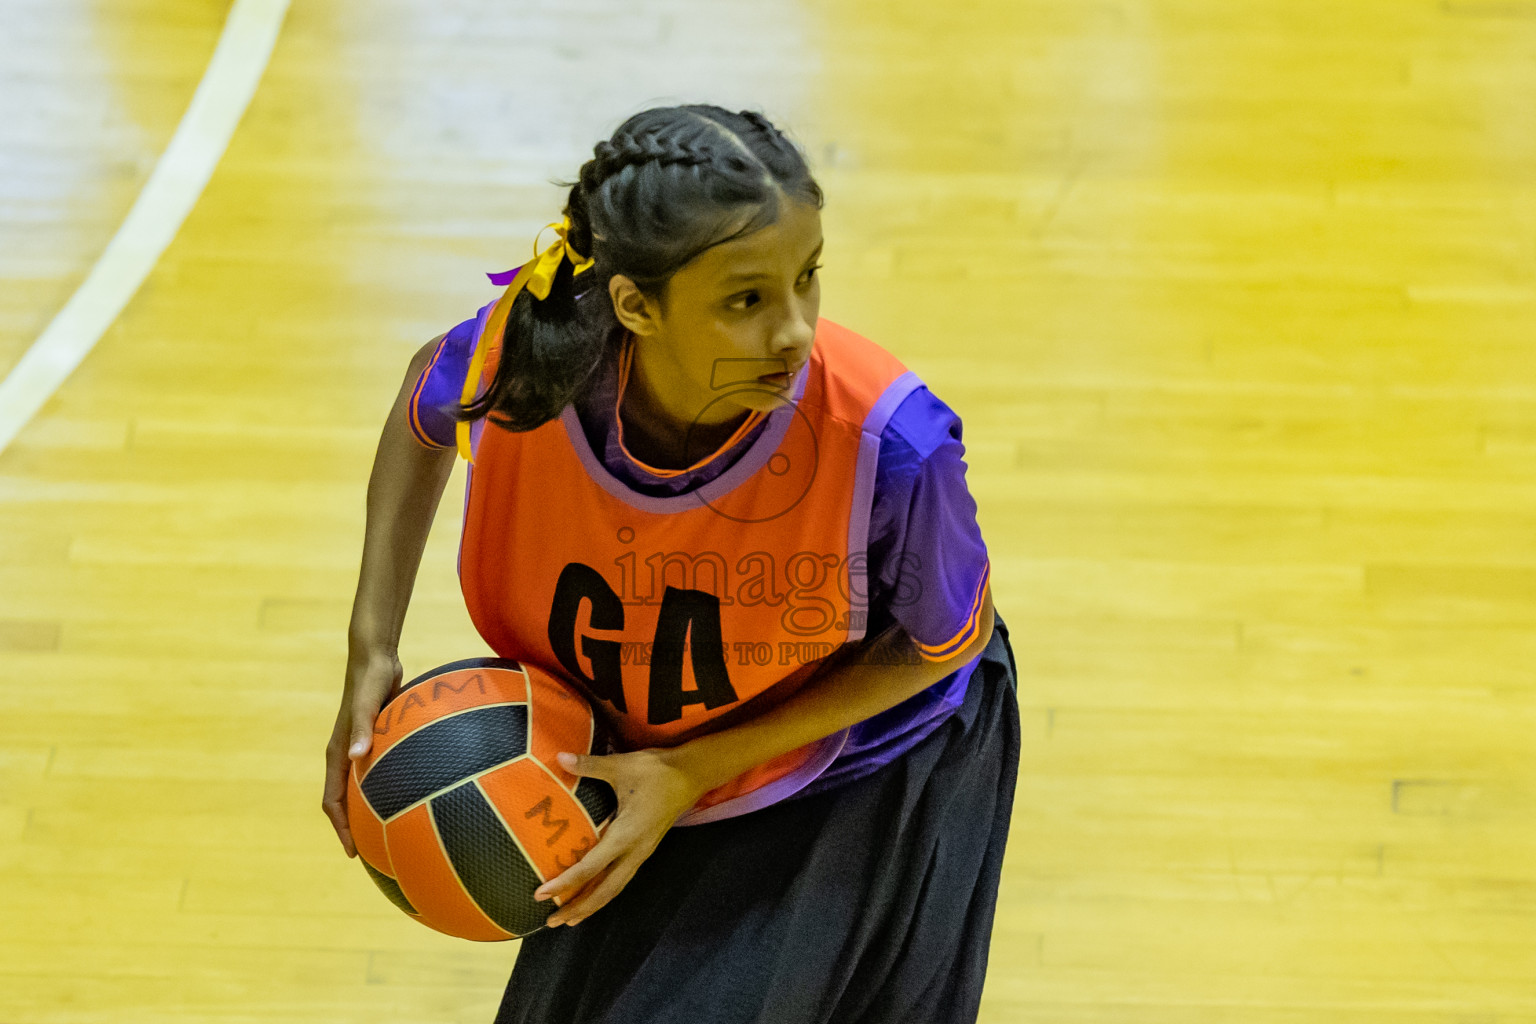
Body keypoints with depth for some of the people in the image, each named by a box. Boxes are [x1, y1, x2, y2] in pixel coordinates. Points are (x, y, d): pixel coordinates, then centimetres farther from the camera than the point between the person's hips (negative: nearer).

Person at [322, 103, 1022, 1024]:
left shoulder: (887, 441, -38)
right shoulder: (530, 358, -30)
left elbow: (946, 642, -18)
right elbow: (426, 406, -4)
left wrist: (699, 769, -22)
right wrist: (372, 650, -12)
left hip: (866, 775, -3)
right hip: (640, 769, 3)